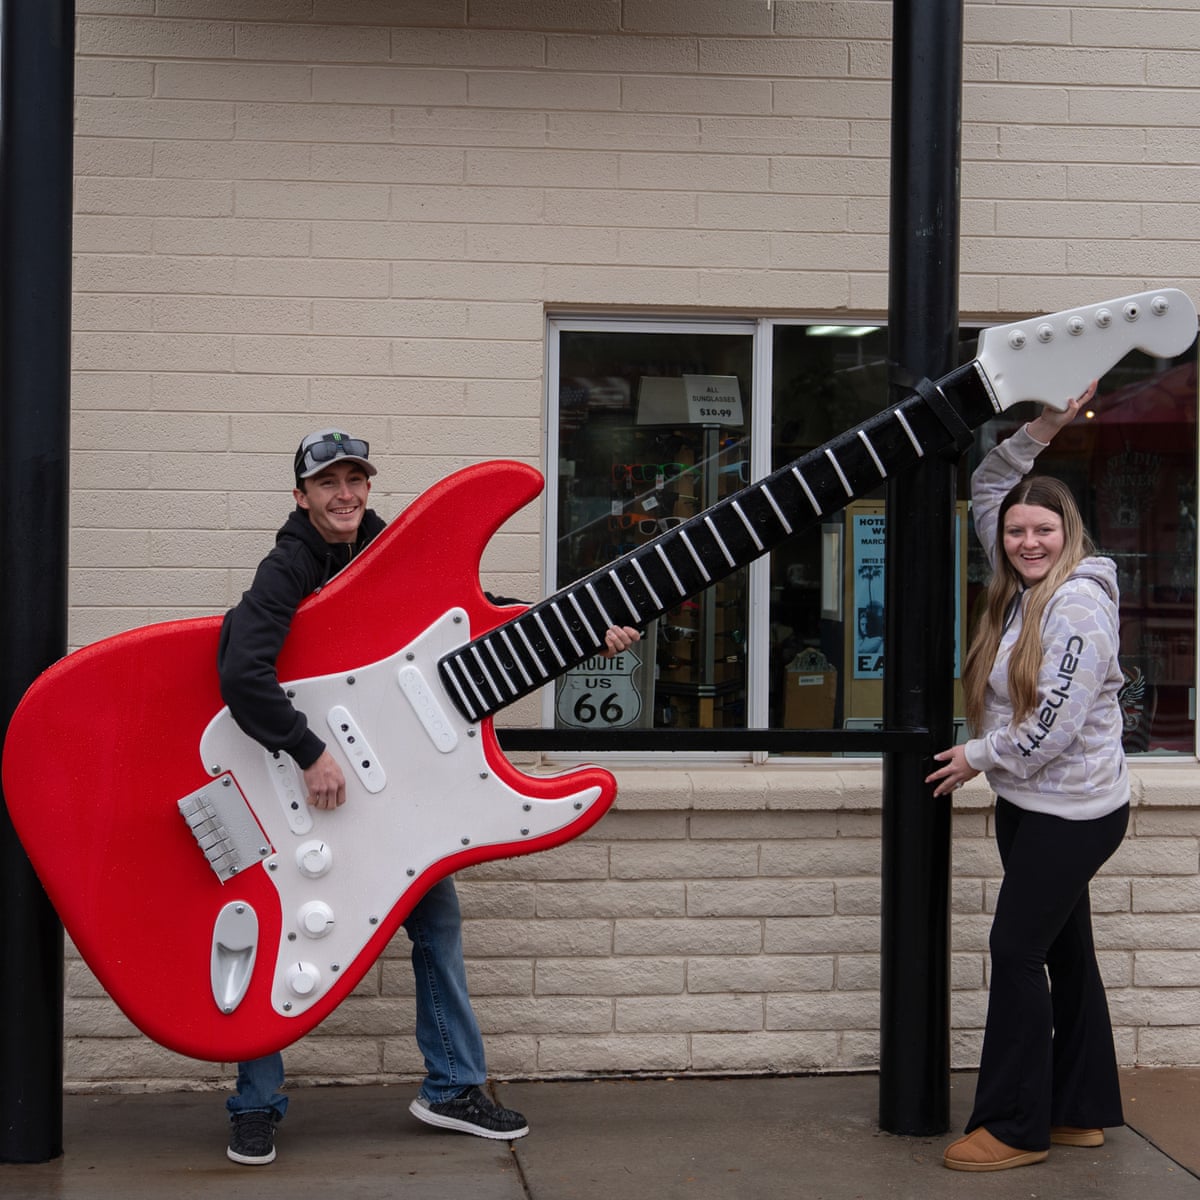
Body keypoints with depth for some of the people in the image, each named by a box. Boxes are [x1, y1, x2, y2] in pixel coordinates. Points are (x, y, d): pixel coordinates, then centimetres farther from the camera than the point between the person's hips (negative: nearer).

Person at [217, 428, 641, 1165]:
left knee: (439, 919, 8)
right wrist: (312, 754, -33)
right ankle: (257, 1106, 14)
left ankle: (453, 1087, 21)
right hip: (303, 778, -6)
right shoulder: (287, 572, -17)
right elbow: (242, 671, -31)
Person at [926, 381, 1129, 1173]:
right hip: (1026, 803, 9)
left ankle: (1015, 1127, 1)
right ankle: (1082, 1112, 21)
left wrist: (977, 758, -11)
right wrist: (1039, 431, 1)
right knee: (1065, 953, 13)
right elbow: (986, 491, 15)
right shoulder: (1022, 590, 7)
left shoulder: (1080, 605, -19)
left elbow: (1052, 725, -24)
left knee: (1017, 950, -7)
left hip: (1074, 811, -9)